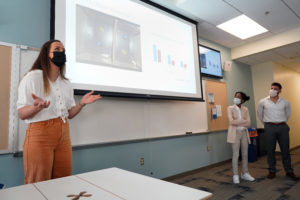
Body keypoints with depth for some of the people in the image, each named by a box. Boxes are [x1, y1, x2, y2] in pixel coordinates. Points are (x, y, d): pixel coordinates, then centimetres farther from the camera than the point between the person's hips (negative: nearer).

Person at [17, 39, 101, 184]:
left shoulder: (66, 84, 14)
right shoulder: (32, 77, -3)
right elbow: (21, 114, -7)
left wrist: (81, 103, -4)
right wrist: (37, 107, -27)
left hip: (63, 135, 5)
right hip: (40, 134, -5)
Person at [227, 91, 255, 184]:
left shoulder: (245, 109, 7)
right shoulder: (230, 108, -2)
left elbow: (248, 123, -3)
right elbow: (231, 121, -15)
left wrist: (237, 122, -14)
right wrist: (243, 121, -11)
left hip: (244, 133, 4)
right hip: (235, 133, -4)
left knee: (245, 154, 10)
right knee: (236, 154, -1)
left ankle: (245, 173, 23)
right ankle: (235, 175, 8)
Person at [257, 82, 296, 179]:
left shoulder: (285, 102, 4)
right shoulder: (263, 102, 1)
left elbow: (288, 113, 20)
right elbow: (259, 113, 14)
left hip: (283, 127, 1)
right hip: (270, 128, -1)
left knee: (285, 150, 7)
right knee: (270, 150, 4)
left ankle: (289, 171, 21)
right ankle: (272, 171, 15)